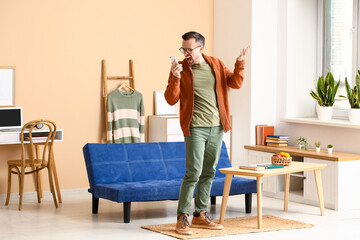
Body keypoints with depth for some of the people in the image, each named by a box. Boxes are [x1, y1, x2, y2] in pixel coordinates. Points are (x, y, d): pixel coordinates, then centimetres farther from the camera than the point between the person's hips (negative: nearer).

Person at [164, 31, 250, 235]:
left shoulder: (216, 65, 8)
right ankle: (183, 218, -3)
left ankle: (200, 215, 22)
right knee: (194, 172, -11)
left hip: (217, 127, 5)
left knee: (209, 173, 11)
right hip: (195, 128, -5)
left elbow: (235, 83, 4)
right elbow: (171, 100, -8)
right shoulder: (180, 69, -3)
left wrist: (240, 63, -10)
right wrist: (175, 78, -23)